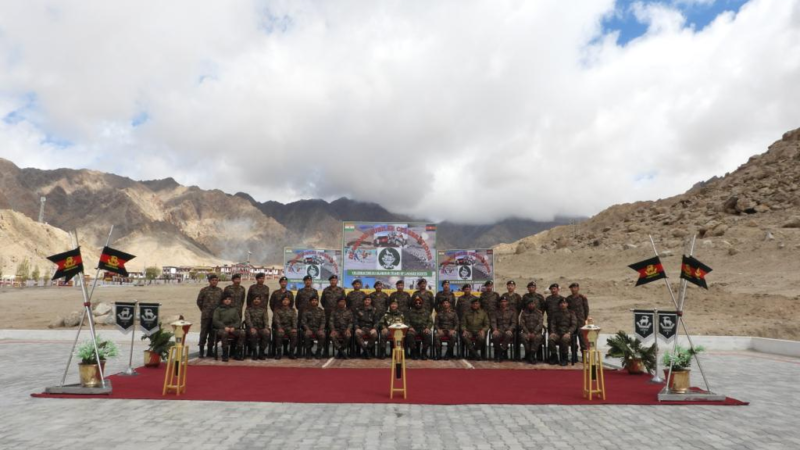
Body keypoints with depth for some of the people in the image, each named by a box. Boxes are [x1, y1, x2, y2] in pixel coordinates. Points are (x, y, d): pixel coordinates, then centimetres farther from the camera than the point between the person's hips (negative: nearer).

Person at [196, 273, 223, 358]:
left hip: (216, 315, 3)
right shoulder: (204, 290, -1)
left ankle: (210, 350, 17)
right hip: (206, 316, -3)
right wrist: (204, 310, 6)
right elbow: (199, 301, 4)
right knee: (204, 333, 0)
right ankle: (201, 351, 6)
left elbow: (222, 301, 15)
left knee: (213, 333, 8)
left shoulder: (220, 290, 8)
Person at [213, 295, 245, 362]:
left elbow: (238, 321, 14)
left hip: (232, 328, 3)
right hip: (221, 328, -3)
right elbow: (215, 321, -1)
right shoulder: (218, 309, 12)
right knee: (224, 333, -39)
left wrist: (234, 327, -8)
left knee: (242, 333, -26)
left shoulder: (233, 309, 21)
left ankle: (237, 354, -19)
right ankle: (225, 355, -30)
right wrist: (224, 327, -16)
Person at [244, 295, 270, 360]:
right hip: (251, 328, -2)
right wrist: (251, 328, -23)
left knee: (267, 333, -32)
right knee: (254, 333, -37)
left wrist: (266, 328, -17)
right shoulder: (248, 309, 9)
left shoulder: (263, 309, 15)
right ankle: (254, 352, -21)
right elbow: (248, 319, -5)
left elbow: (266, 319, 3)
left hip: (261, 328, 2)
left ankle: (261, 352, -21)